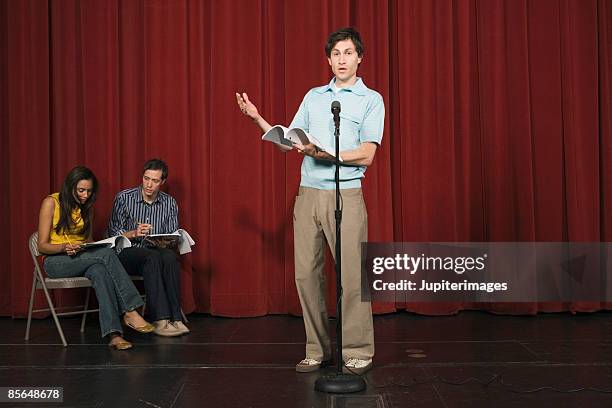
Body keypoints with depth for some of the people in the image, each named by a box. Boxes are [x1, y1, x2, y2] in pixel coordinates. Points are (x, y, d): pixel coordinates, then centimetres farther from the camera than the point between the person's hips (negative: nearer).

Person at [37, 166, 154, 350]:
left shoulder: (87, 207, 12)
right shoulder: (51, 202, -6)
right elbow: (42, 246, -8)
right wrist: (64, 247, -28)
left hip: (82, 260, 5)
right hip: (56, 262, -5)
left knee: (100, 271, -35)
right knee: (107, 254, -32)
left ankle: (113, 334, -47)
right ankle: (130, 312, -37)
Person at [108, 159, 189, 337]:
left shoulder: (169, 203, 5)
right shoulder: (124, 198, -3)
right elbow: (113, 232, -1)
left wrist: (164, 243, -17)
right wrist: (134, 233, -19)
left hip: (157, 251, 3)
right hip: (128, 252, -2)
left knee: (170, 257, -33)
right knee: (152, 257, -35)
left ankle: (175, 318, -35)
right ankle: (160, 319, -40)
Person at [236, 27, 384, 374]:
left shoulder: (371, 100, 4)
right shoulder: (313, 97, 18)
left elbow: (366, 153, -7)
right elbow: (286, 141, 17)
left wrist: (325, 154, -18)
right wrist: (257, 118, 9)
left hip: (346, 194, -4)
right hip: (308, 193, 4)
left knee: (352, 276, -5)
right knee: (307, 274, 4)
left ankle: (359, 352, 7)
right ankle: (318, 350, 15)